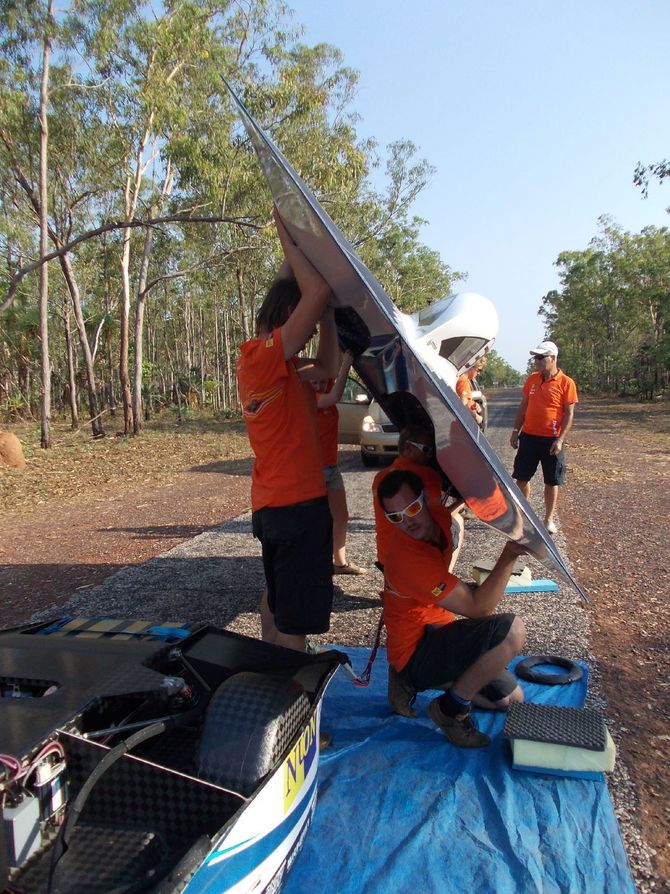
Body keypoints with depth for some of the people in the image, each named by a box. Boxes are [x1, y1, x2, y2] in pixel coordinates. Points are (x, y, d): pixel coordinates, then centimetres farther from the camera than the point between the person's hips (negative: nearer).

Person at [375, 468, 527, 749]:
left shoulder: (438, 516, -7)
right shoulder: (408, 559, -32)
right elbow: (478, 608, -28)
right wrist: (510, 555, -29)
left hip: (436, 633, 9)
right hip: (415, 650, -9)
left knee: (512, 698, 17)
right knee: (512, 630, -27)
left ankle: (414, 683, 16)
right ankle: (451, 708, -9)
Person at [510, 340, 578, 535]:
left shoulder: (566, 383, -8)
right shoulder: (532, 379, 6)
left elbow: (569, 414, -9)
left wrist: (560, 440, -16)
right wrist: (516, 430, 7)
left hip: (551, 439, -4)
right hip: (528, 436, 4)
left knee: (552, 481, 6)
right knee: (522, 477, 8)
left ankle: (549, 519, 18)